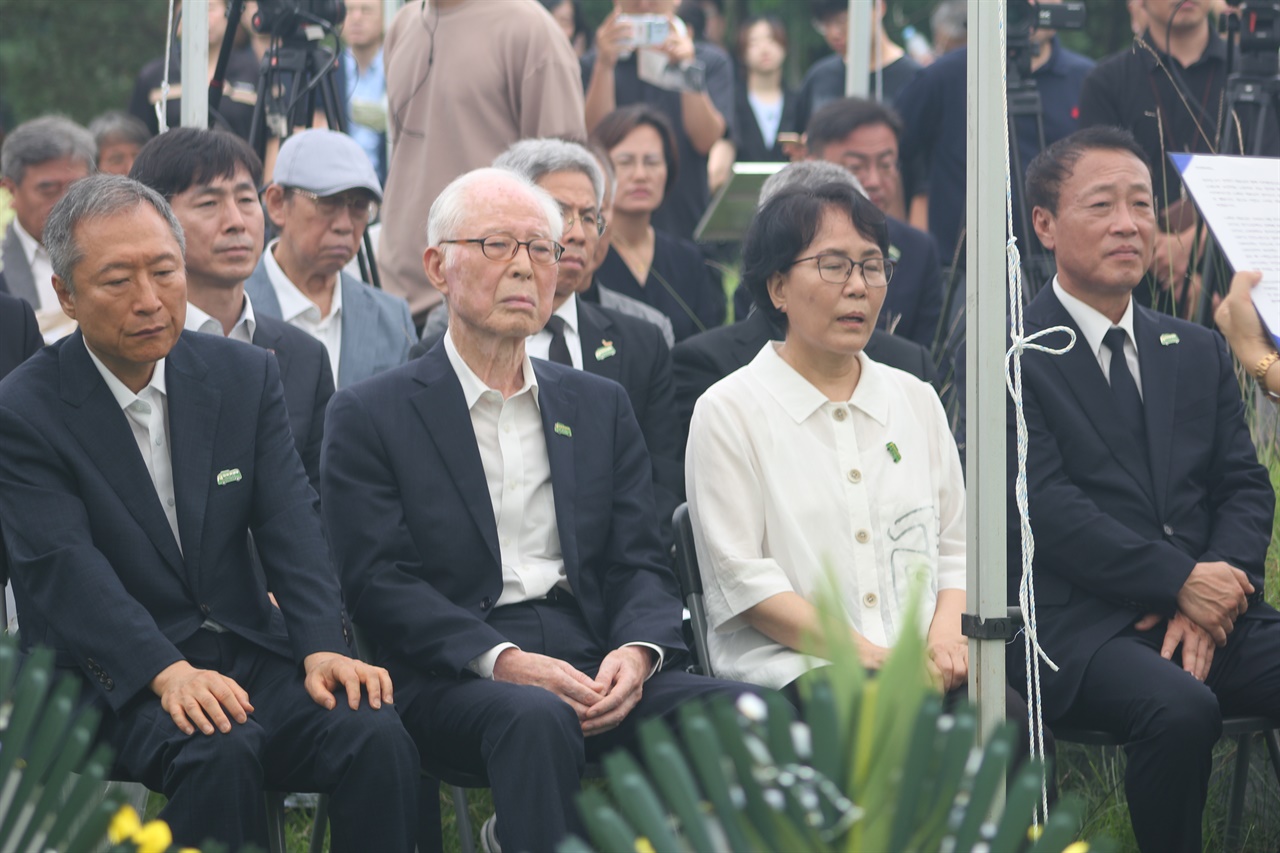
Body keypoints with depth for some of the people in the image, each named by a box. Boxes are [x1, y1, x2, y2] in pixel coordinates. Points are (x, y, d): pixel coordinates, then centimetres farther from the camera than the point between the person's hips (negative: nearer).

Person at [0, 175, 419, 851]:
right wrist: (167, 672, -32)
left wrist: (323, 646, -18)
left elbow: (290, 528, 1)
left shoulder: (245, 377, 9)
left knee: (375, 734, -24)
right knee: (219, 752, -35)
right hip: (114, 677, -4)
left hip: (249, 653, 4)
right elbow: (65, 569, -16)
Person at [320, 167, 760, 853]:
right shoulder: (370, 416, 8)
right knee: (535, 717, -39)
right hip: (455, 680, -4)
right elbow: (380, 582, -3)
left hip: (599, 671, 4)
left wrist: (635, 652, -9)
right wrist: (502, 661, -18)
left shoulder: (600, 407, 22)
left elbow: (640, 565, 15)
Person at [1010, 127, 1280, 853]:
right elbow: (1046, 507, -10)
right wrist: (1183, 581, -13)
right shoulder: (1012, 356, 0)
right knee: (1182, 709, -35)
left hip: (1209, 621, 6)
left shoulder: (1199, 352, 20)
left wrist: (1216, 598, -6)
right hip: (1079, 627, -5)